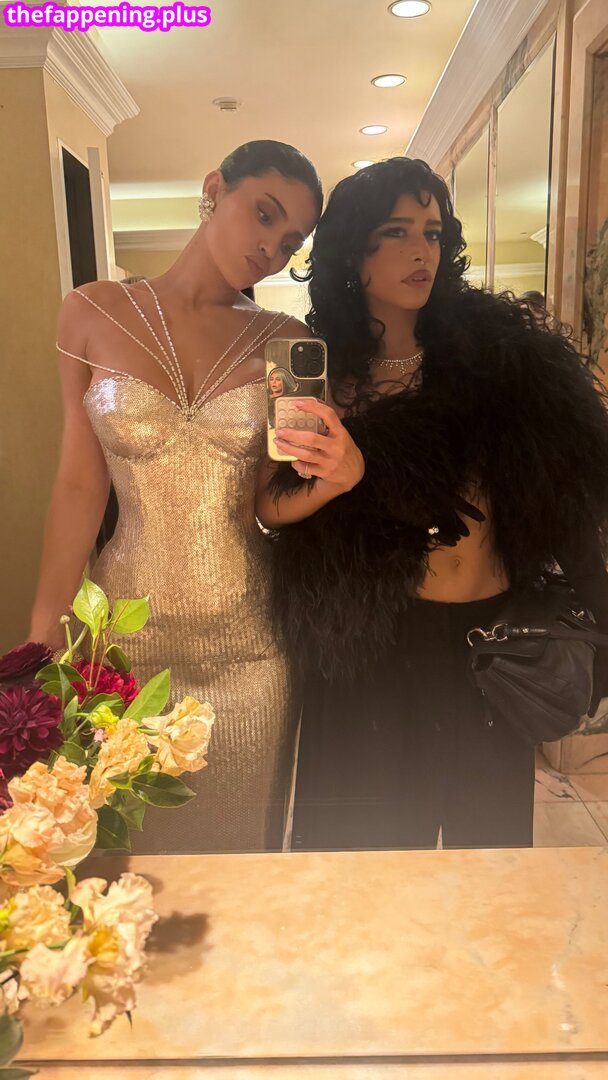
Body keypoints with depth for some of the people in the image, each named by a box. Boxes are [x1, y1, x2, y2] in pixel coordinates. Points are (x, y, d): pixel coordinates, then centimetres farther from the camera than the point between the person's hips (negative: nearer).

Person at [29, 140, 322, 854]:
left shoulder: (285, 341, -1)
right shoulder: (94, 314, -1)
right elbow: (80, 486, 0)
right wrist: (42, 636, 1)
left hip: (250, 641, 0)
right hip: (129, 630, 0)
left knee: (242, 841, 18)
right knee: (128, 846, 18)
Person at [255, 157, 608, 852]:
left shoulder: (497, 351, 1)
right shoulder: (318, 371, -1)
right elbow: (269, 504, -8)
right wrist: (338, 480, -26)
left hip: (491, 638, 2)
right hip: (375, 648, -1)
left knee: (489, 837, 21)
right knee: (372, 844, 16)